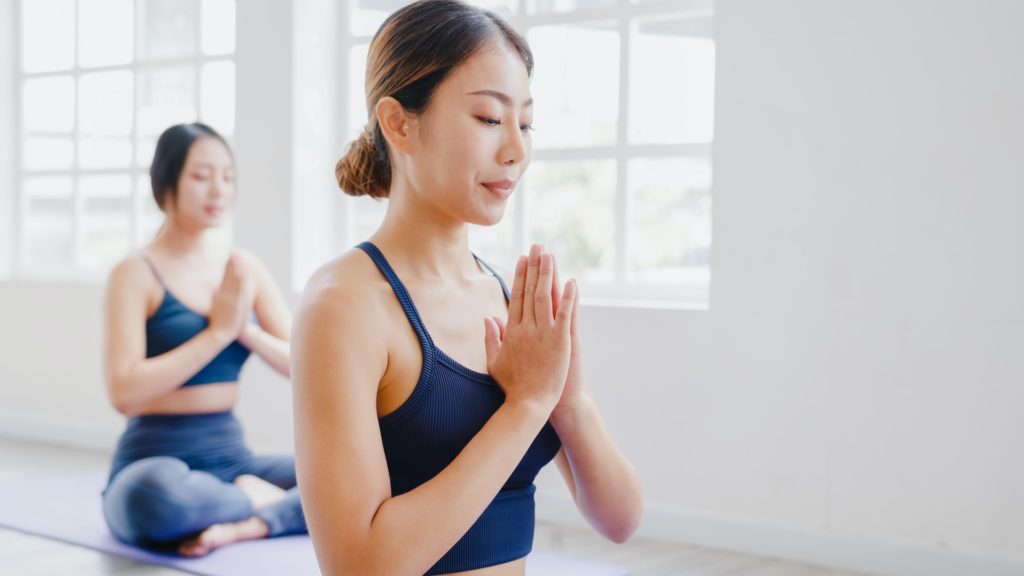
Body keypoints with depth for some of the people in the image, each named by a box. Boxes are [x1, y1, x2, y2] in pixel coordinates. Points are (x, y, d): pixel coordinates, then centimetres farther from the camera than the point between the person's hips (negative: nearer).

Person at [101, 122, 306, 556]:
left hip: (231, 459, 5)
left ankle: (247, 526, -25)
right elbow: (124, 393, -17)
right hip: (154, 463, -5)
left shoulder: (245, 268, 9)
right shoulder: (137, 273, -6)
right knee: (157, 495, -41)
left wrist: (247, 331, -12)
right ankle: (264, 499, -14)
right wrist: (218, 330, -16)